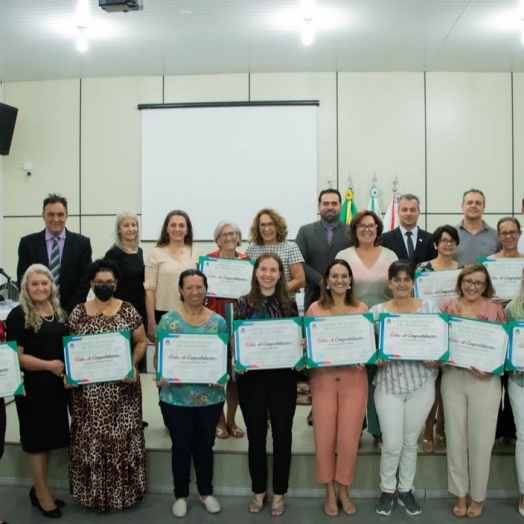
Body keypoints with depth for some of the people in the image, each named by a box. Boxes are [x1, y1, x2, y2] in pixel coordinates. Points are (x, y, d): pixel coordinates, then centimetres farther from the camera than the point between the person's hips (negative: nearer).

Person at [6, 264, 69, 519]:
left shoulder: (59, 312, 9)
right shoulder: (18, 315, -10)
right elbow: (16, 356, -16)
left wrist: (69, 368, 4)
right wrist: (48, 365, -21)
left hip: (56, 384, 7)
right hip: (33, 386, -6)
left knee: (50, 436, 15)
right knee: (36, 438, 6)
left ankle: (38, 488, 31)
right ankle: (43, 493, 21)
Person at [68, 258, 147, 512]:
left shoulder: (128, 311, -1)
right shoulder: (78, 313, 2)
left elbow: (141, 341, 4)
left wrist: (133, 366, -10)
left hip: (122, 386, -1)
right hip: (88, 388, 1)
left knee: (122, 436, 5)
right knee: (90, 438, 7)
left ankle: (123, 490, 21)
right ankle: (92, 491, 23)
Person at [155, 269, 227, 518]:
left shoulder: (218, 321, 0)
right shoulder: (168, 320, -4)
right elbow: (159, 355, -1)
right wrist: (162, 375, -19)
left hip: (210, 396, 2)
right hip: (176, 396, -1)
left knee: (205, 445, 15)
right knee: (181, 446, 10)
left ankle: (206, 492, 33)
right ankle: (181, 495, 29)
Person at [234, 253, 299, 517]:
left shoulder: (290, 303, 2)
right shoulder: (244, 303, 1)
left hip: (283, 377, 0)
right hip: (252, 377, 0)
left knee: (282, 435, 8)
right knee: (256, 435, 10)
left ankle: (279, 493, 24)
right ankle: (258, 491, 27)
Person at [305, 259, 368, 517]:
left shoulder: (362, 309, 4)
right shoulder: (315, 309, 1)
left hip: (354, 380, 0)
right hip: (323, 379, 0)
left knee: (349, 438, 5)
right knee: (324, 437, 5)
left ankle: (344, 490, 26)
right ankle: (329, 491, 26)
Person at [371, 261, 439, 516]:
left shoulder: (429, 307, 2)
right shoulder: (377, 311, -1)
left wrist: (435, 358, -15)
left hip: (421, 383, 1)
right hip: (389, 384, -1)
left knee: (411, 442, 13)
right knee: (392, 444, 2)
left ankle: (406, 490, 32)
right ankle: (387, 490, 25)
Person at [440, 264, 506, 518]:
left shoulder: (495, 309, -2)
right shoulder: (447, 306, 2)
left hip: (485, 381, -2)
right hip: (452, 378, 2)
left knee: (480, 440, 7)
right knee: (456, 438, 10)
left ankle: (477, 496, 26)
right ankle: (460, 494, 27)